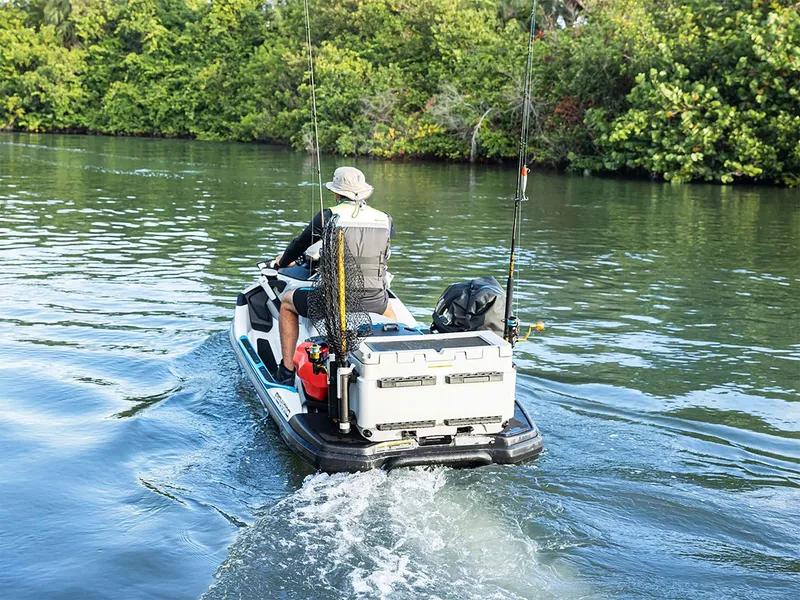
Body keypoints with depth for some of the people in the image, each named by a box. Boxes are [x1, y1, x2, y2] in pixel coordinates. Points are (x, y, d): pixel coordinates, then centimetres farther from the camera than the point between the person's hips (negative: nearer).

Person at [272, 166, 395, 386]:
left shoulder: (327, 216, -3)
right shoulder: (385, 220, 5)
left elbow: (299, 245, 11)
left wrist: (282, 261, 34)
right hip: (372, 302, 3)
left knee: (287, 301, 25)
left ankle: (287, 371, 24)